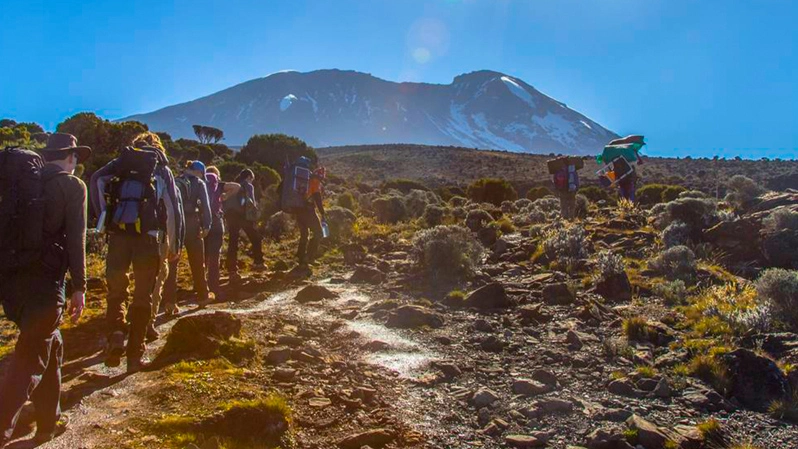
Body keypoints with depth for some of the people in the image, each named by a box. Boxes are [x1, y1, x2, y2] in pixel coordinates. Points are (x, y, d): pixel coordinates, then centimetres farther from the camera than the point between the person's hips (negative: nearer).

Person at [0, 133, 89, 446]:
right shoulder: (72, 186, -3)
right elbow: (75, 239, -10)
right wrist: (79, 287, -7)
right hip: (44, 280, -7)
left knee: (50, 347, 21)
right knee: (30, 361, 0)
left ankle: (48, 423, 29)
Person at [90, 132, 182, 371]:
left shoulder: (120, 163, 16)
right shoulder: (162, 170, 13)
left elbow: (96, 179, -5)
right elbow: (173, 208, 8)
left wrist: (104, 216, -1)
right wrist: (174, 245, 13)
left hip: (118, 234, 1)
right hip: (148, 237, -1)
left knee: (116, 290, 17)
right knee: (142, 297, 8)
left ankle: (116, 335, -7)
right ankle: (135, 355, 9)